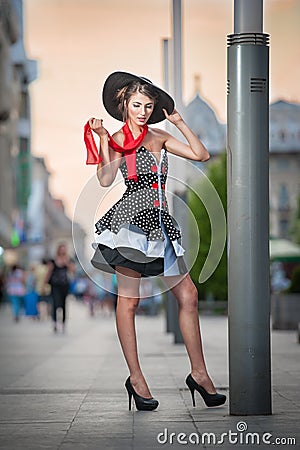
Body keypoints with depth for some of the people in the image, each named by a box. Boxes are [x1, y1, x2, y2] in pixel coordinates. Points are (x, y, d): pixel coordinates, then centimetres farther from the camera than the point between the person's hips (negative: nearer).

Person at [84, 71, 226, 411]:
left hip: (160, 223, 6)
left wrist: (179, 122, 11)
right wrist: (103, 138, -20)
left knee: (188, 295, 2)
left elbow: (201, 154, 16)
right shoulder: (118, 139, -1)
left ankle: (199, 373, 9)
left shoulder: (159, 137, 17)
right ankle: (135, 378, 3)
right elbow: (105, 179, -15)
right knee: (129, 300, -5)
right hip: (131, 220, -6)